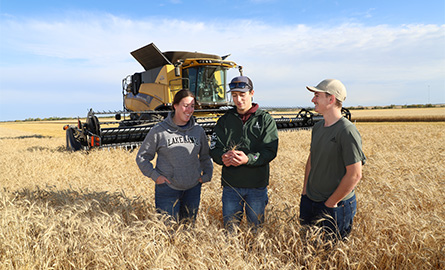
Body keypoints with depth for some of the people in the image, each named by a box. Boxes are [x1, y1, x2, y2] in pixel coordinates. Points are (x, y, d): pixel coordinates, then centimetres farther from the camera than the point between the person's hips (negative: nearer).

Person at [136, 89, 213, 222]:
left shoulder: (198, 130, 4)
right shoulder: (159, 131, -7)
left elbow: (205, 157, 17)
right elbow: (142, 157, 1)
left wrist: (207, 175, 5)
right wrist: (155, 175, -8)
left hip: (193, 188, 3)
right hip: (167, 188, -3)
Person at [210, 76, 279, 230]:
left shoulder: (265, 120, 0)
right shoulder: (225, 120, 8)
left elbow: (270, 151, -10)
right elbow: (214, 148, 2)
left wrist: (248, 159, -27)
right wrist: (223, 158, -21)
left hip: (257, 185, -1)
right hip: (231, 184, 2)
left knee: (256, 228, 15)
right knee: (229, 228, 13)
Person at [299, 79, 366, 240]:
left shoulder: (347, 131, -20)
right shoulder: (318, 127, 5)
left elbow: (355, 174, -21)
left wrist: (331, 203, -14)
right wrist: (305, 191, 11)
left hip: (336, 206, -7)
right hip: (309, 202, 7)